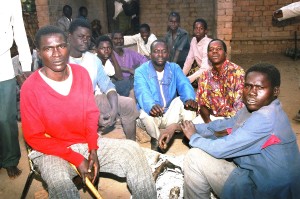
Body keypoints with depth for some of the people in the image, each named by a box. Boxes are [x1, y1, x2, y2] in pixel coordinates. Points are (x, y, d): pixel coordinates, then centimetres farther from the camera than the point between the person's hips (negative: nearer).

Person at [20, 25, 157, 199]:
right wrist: (76, 158, -17)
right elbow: (34, 137, -12)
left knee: (133, 150, -11)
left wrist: (93, 149, -10)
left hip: (87, 143, 5)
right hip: (52, 151, -4)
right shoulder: (31, 88, -16)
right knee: (61, 184, -38)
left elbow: (91, 113, 4)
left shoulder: (81, 73, -3)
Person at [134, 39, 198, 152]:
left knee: (186, 101, -21)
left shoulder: (174, 68, 3)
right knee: (146, 112, -35)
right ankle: (157, 139, -8)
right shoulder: (141, 71, -9)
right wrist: (151, 106, -51)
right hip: (151, 117, -2)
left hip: (171, 115, 3)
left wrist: (189, 99, -39)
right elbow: (142, 92, -27)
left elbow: (184, 85, -14)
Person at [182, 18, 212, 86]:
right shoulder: (193, 40, -5)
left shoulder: (208, 44, -27)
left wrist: (187, 80, -38)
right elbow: (189, 60, -1)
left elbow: (205, 69, -33)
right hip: (200, 68, 7)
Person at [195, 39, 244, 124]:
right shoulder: (205, 76, 5)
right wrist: (208, 122, -13)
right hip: (211, 118, 5)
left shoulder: (237, 72, -11)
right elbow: (202, 103, 4)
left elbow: (240, 105, -15)